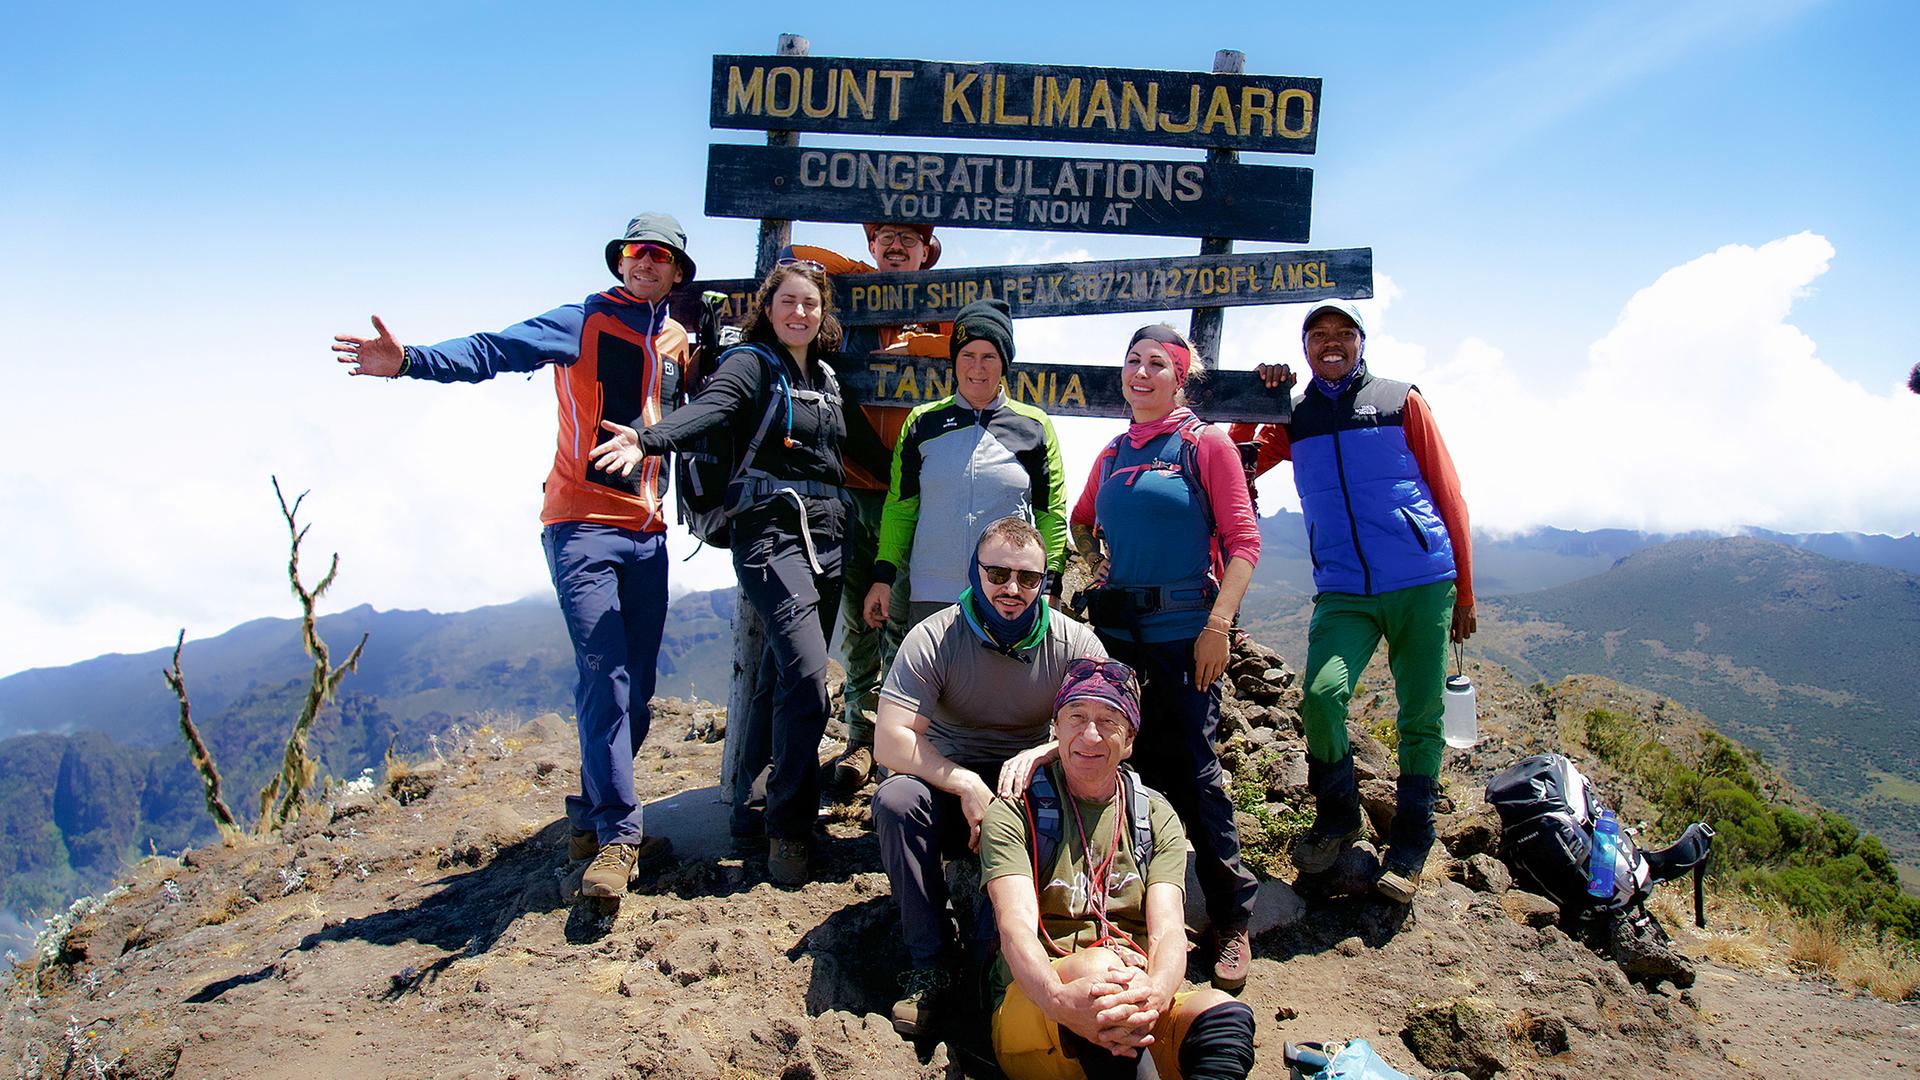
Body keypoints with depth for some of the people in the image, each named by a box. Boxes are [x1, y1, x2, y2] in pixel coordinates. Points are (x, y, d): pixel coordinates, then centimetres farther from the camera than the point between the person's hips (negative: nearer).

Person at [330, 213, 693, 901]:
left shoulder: (681, 342, 15)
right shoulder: (583, 322, -1)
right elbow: (493, 352, -14)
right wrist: (410, 360, -30)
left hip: (647, 533, 6)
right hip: (583, 525, -6)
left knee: (636, 689, 7)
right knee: (604, 677, -14)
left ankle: (592, 820, 20)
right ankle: (617, 837, -9)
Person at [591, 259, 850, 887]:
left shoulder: (826, 377, 18)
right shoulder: (751, 364, -4)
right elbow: (708, 409, -23)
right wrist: (649, 439, -40)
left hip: (826, 538, 7)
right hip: (771, 534, -7)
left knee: (783, 678, 11)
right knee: (805, 676, -19)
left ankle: (752, 810, 23)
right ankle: (788, 828, -8)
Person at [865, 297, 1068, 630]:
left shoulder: (1034, 426, 6)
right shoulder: (923, 423, 9)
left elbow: (1051, 514, 6)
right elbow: (900, 506, 11)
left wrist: (1050, 585, -1)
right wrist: (883, 576, 5)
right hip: (931, 596, 1)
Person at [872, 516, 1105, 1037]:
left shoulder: (1073, 642, -5)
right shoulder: (934, 638, -11)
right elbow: (891, 740, -19)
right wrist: (966, 786, -32)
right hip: (949, 788, -1)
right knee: (897, 799, -32)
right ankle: (929, 964, -19)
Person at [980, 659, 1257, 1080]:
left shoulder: (1156, 817, 14)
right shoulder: (1014, 812, 5)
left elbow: (1168, 930, -1)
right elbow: (1016, 926, -11)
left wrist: (1154, 993, -27)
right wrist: (1059, 1000, -35)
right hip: (1033, 1009, -3)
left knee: (1225, 1013, -30)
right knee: (1100, 962, -36)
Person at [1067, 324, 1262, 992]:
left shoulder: (1205, 444, -2)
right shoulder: (1112, 455, 13)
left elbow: (1243, 541, -7)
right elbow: (1082, 521, 30)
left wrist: (1218, 625, -15)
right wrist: (1093, 557, 9)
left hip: (1183, 630, -5)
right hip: (1116, 629, 5)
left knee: (1188, 766, -4)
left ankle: (1232, 918, 8)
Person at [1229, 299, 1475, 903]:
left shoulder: (1400, 401, 6)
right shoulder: (1293, 418, 12)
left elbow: (1449, 495, 7)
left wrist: (1464, 592, 6)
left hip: (1423, 586, -1)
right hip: (1342, 592, 1)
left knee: (1421, 717, 3)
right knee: (1322, 694, -19)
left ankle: (1408, 851, 18)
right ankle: (1337, 819, 5)